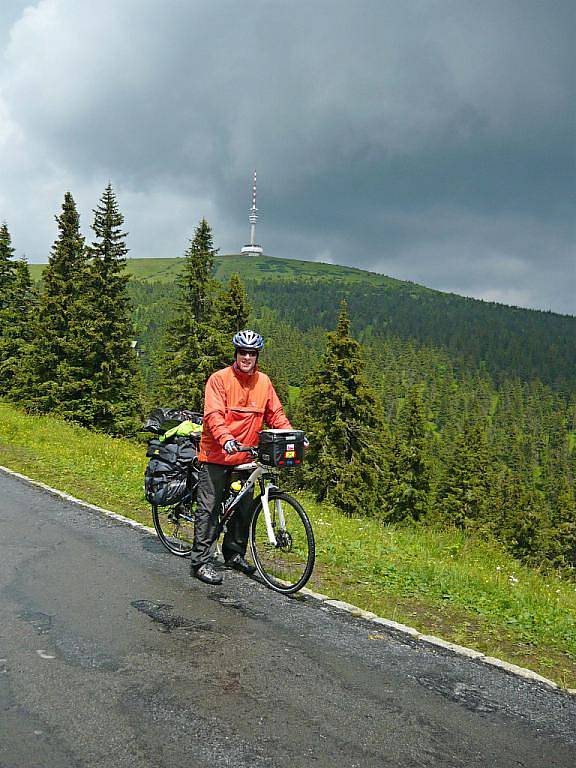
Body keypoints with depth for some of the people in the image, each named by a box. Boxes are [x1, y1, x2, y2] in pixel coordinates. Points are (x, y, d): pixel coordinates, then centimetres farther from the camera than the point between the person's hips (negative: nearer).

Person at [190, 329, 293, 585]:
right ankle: (201, 561, 6)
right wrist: (226, 439, -35)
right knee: (209, 508, -1)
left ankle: (234, 554, 31)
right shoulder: (219, 379, -9)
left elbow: (276, 414, 10)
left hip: (245, 456, 5)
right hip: (216, 455, -5)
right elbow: (213, 415, -19)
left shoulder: (263, 382, 6)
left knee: (243, 508, 13)